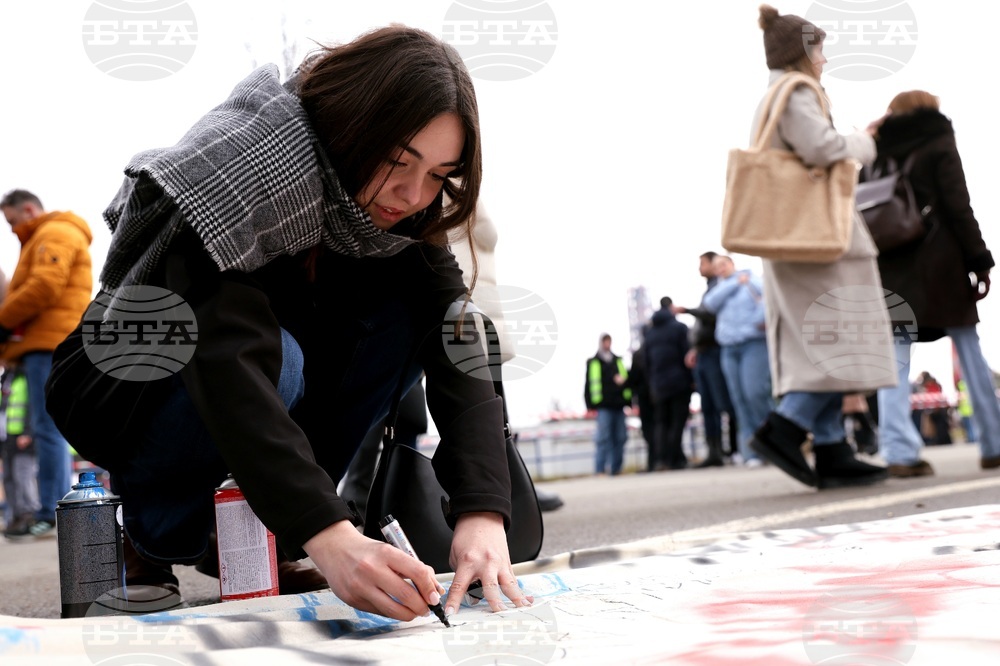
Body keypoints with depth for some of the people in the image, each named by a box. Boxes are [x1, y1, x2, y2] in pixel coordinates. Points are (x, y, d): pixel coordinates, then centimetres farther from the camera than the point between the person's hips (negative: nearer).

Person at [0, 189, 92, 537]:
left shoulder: (55, 234, -3)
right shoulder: (45, 239, 30)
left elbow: (44, 287, -16)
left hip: (49, 343, -10)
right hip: (49, 344, 10)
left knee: (48, 429, -14)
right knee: (53, 429, 7)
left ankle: (51, 514, -18)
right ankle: (62, 511, 6)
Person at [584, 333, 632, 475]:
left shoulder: (618, 361, 19)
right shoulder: (593, 363, 7)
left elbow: (627, 378, 21)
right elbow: (589, 384, 4)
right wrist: (590, 405, -3)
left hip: (619, 405, 4)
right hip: (604, 406, -4)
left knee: (620, 438, 2)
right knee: (604, 438, -10)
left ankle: (616, 468, 8)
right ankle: (600, 469, -7)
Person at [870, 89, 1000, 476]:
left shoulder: (876, 151, 13)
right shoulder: (938, 143, 3)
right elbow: (958, 208, -6)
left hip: (890, 268, 3)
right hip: (938, 262, -3)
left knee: (894, 359, -4)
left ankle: (900, 452, -18)